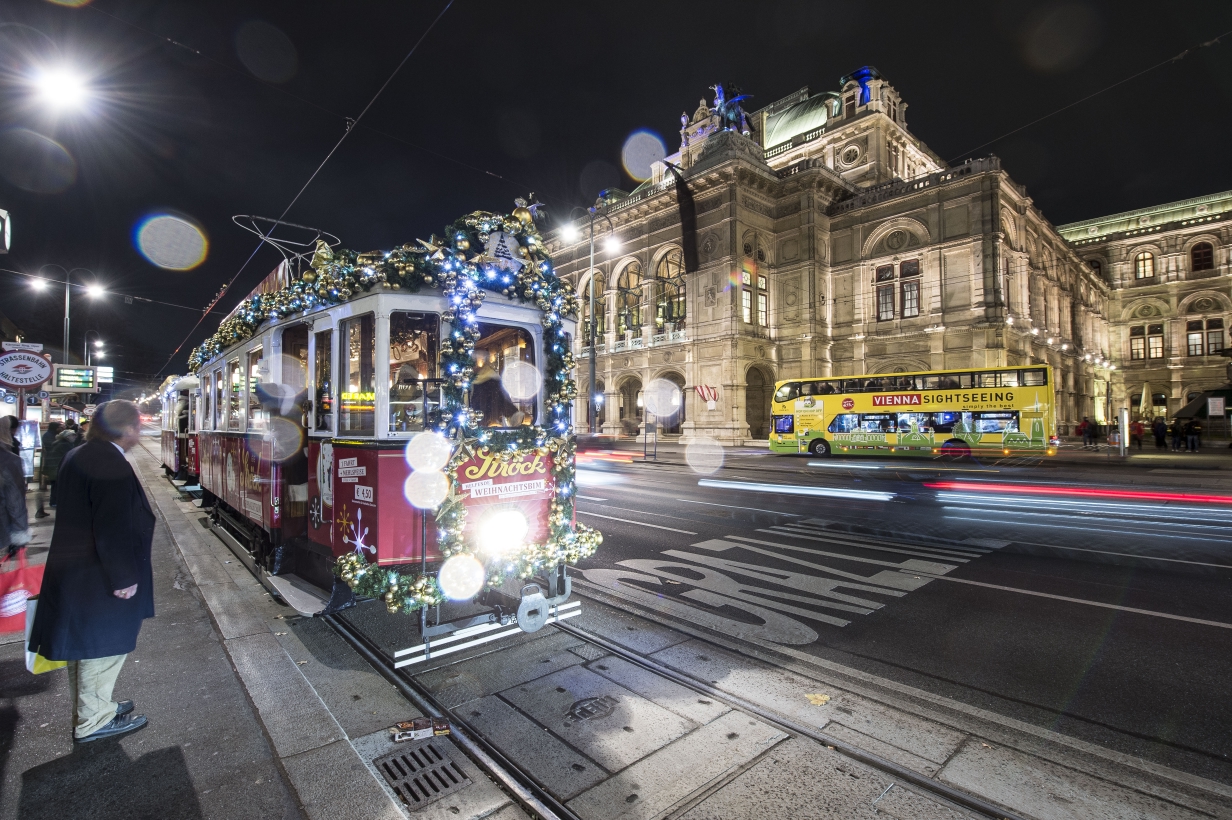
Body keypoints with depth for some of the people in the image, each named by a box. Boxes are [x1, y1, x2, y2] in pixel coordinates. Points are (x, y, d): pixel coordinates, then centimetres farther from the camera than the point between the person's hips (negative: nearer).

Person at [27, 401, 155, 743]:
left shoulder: (79, 456, 6)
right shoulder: (111, 465, -26)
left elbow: (78, 516, 15)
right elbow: (113, 530, -26)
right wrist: (124, 577, -17)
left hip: (74, 570, 10)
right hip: (98, 579, -10)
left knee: (86, 645, 22)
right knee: (103, 645, 6)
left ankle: (93, 706, 39)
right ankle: (94, 720, 21)